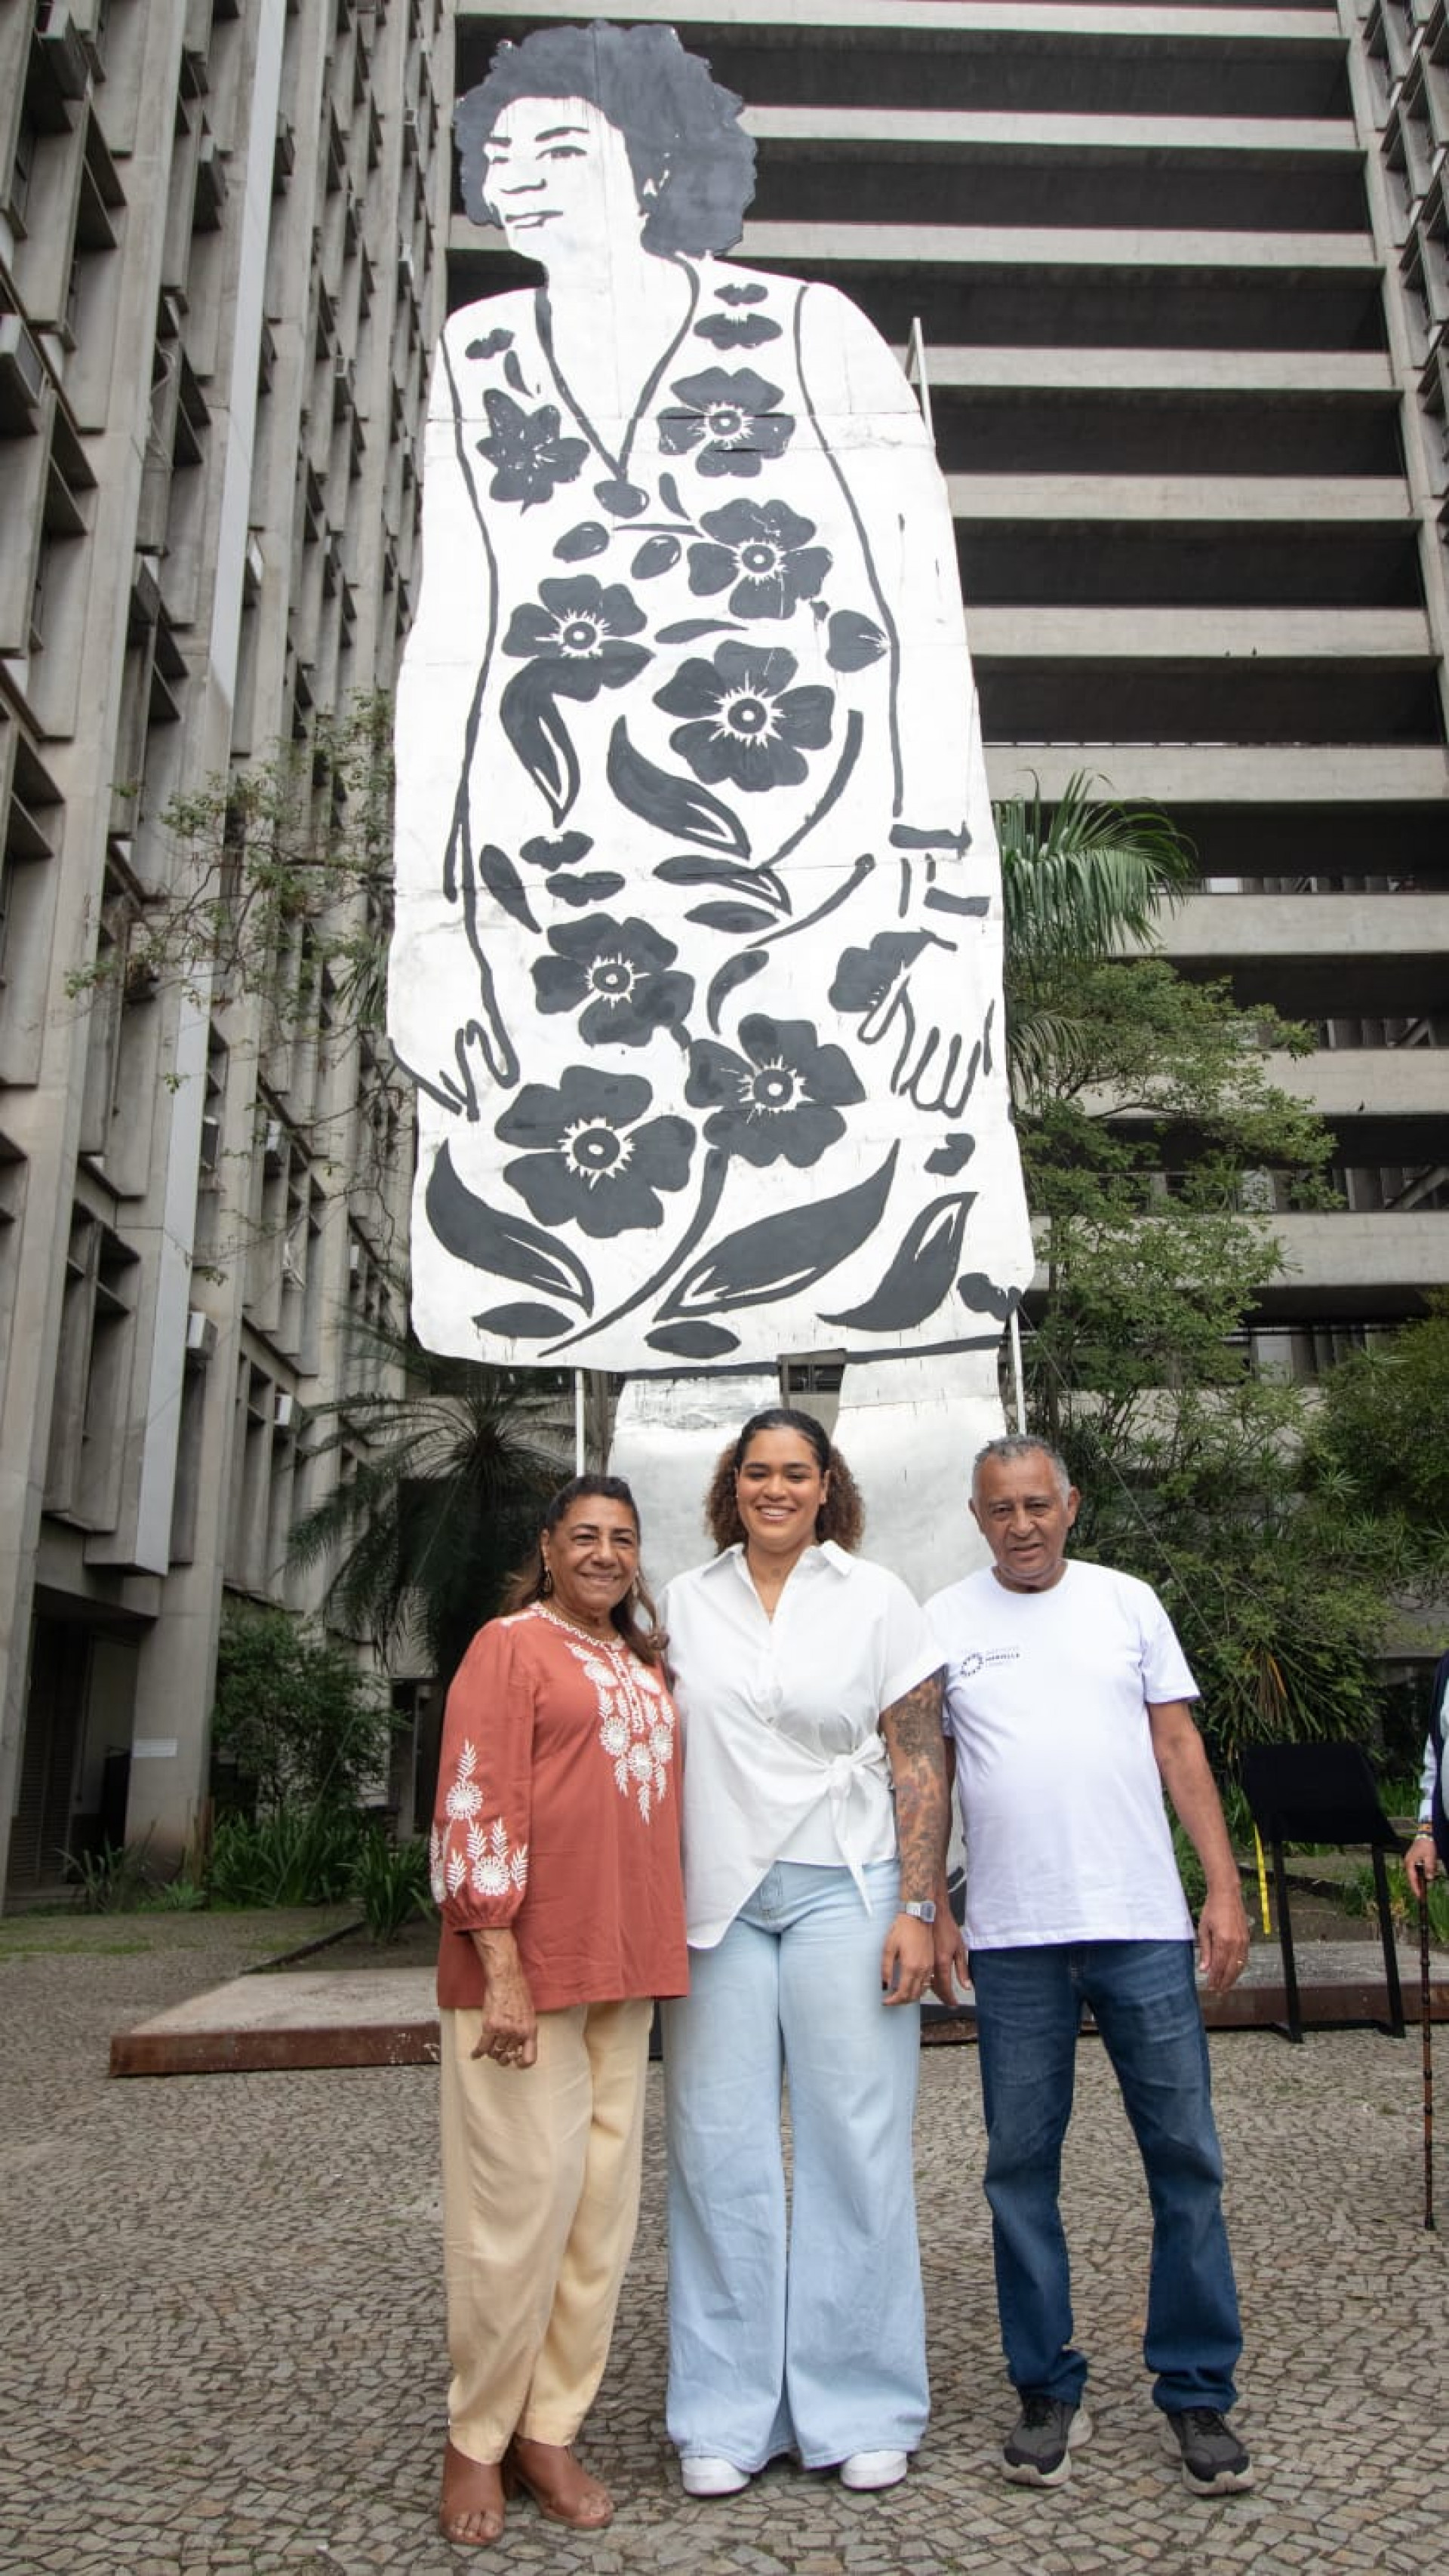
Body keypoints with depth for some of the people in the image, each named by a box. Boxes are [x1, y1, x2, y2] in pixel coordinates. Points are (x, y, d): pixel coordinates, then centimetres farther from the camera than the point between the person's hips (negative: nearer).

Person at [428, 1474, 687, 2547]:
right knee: (522, 2201, 0)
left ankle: (552, 2430, 24)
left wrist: (654, 1960, 15)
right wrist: (503, 1971, -16)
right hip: (524, 1968, -6)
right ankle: (477, 2441, 18)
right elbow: (475, 1811, -11)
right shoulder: (511, 1645, -5)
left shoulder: (645, 1664, 16)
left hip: (622, 1972, 7)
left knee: (603, 2204, 10)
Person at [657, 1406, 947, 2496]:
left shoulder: (876, 1597, 2)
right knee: (720, 2148, 6)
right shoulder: (684, 1602, 8)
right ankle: (726, 2416, 21)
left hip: (844, 1890, -2)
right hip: (715, 1898, 2)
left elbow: (919, 1764, 0)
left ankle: (860, 2410, 20)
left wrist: (917, 1909, -7)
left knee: (856, 2143, 3)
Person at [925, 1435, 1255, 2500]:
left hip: (1145, 1925, 1)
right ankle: (1049, 2391, 24)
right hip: (1013, 1938, 0)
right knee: (1022, 2166, 8)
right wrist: (930, 1914, 2)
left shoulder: (1128, 1603, 6)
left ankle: (1199, 2392, 21)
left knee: (1186, 2157, 5)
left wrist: (1225, 1888, -1)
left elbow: (1179, 1748, 6)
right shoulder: (944, 1623, 4)